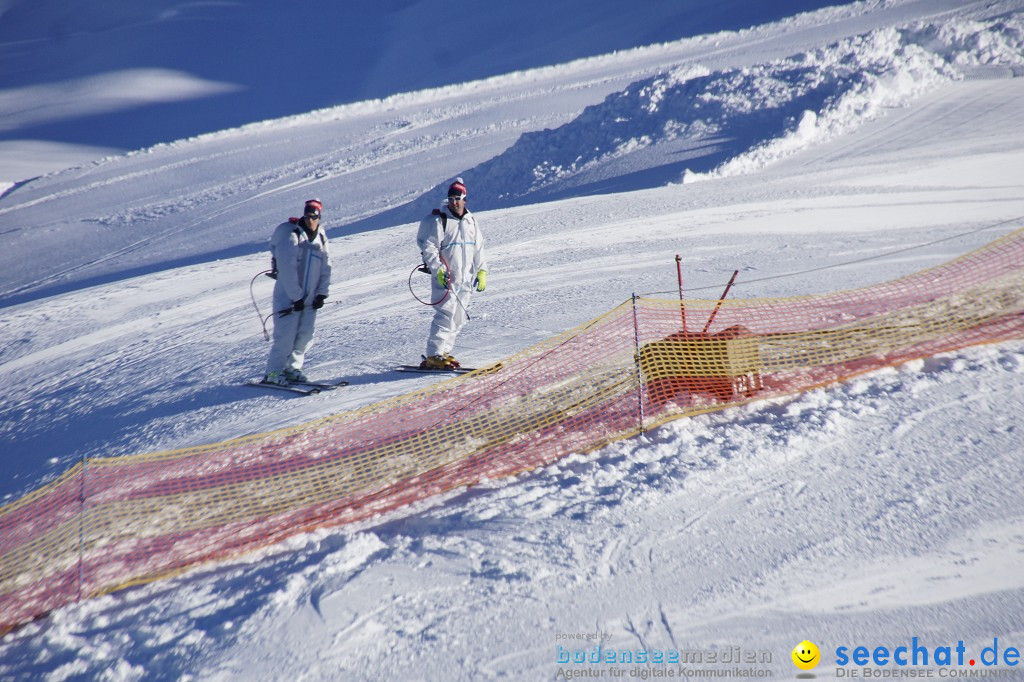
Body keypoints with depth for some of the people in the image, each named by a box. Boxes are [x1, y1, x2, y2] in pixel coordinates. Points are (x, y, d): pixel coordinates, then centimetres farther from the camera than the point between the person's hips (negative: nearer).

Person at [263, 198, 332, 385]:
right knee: (286, 334, -9)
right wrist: (296, 297, -17)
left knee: (305, 335, 4)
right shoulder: (290, 236, -13)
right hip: (288, 297, -6)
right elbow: (287, 270, -17)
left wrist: (321, 294, -1)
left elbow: (326, 268, 10)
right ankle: (273, 372, 2)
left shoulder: (321, 239, 9)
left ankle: (292, 368, 18)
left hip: (310, 298, 6)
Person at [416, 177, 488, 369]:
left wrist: (481, 271, 13)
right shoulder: (438, 220, -6)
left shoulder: (471, 221, 14)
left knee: (459, 318, 7)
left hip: (466, 280, 7)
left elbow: (478, 248, 20)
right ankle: (434, 356, -13)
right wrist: (438, 270, -18)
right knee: (446, 315, -14)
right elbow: (428, 247, -10)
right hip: (445, 278, -7)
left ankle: (444, 351, 15)